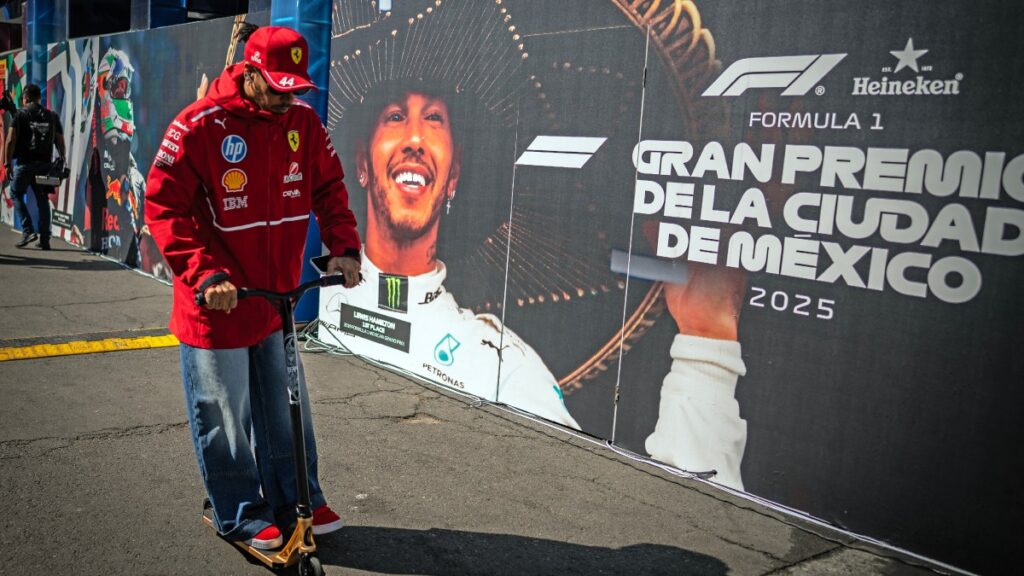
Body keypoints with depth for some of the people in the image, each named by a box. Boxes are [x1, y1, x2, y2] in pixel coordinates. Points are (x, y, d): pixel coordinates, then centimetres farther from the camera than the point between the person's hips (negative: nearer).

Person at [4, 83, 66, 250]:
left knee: (16, 195, 11)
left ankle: (28, 230, -3)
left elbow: (11, 140, -9)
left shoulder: (21, 114, -2)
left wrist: (7, 161, -2)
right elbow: (60, 141, 7)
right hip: (45, 164, 4)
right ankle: (44, 239, 6)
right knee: (43, 201, 8)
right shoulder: (52, 116, 9)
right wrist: (61, 161, 15)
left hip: (24, 163, -3)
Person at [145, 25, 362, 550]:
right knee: (225, 422, 9)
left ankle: (295, 501, 35)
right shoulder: (199, 126, -16)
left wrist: (343, 246, -5)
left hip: (277, 299, 5)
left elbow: (328, 187, 10)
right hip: (216, 304, -5)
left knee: (286, 413, 17)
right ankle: (241, 517, 28)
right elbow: (164, 206, -16)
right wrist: (205, 273, -25)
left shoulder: (303, 122, 0)